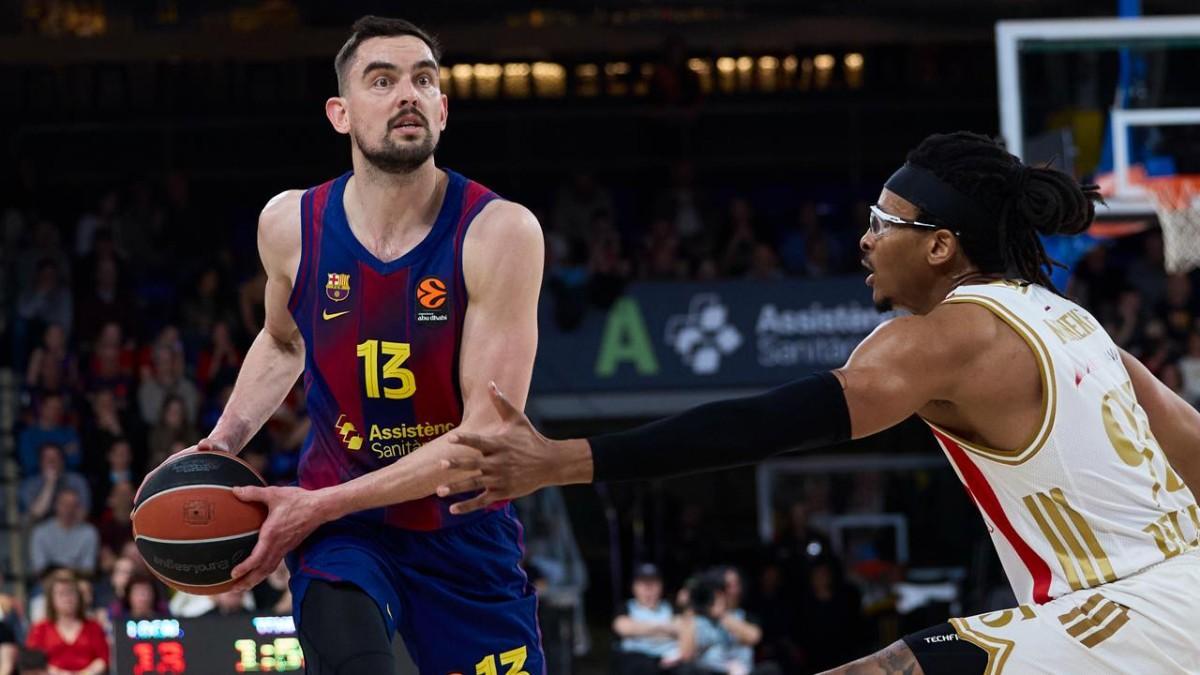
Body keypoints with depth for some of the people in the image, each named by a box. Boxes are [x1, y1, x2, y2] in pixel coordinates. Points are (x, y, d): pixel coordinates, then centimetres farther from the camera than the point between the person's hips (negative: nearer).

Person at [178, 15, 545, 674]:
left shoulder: (500, 232, -18)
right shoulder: (291, 225, -6)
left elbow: (488, 435, -20)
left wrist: (320, 506, -23)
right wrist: (223, 443, 1)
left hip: (464, 530, 0)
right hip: (340, 527, 0)